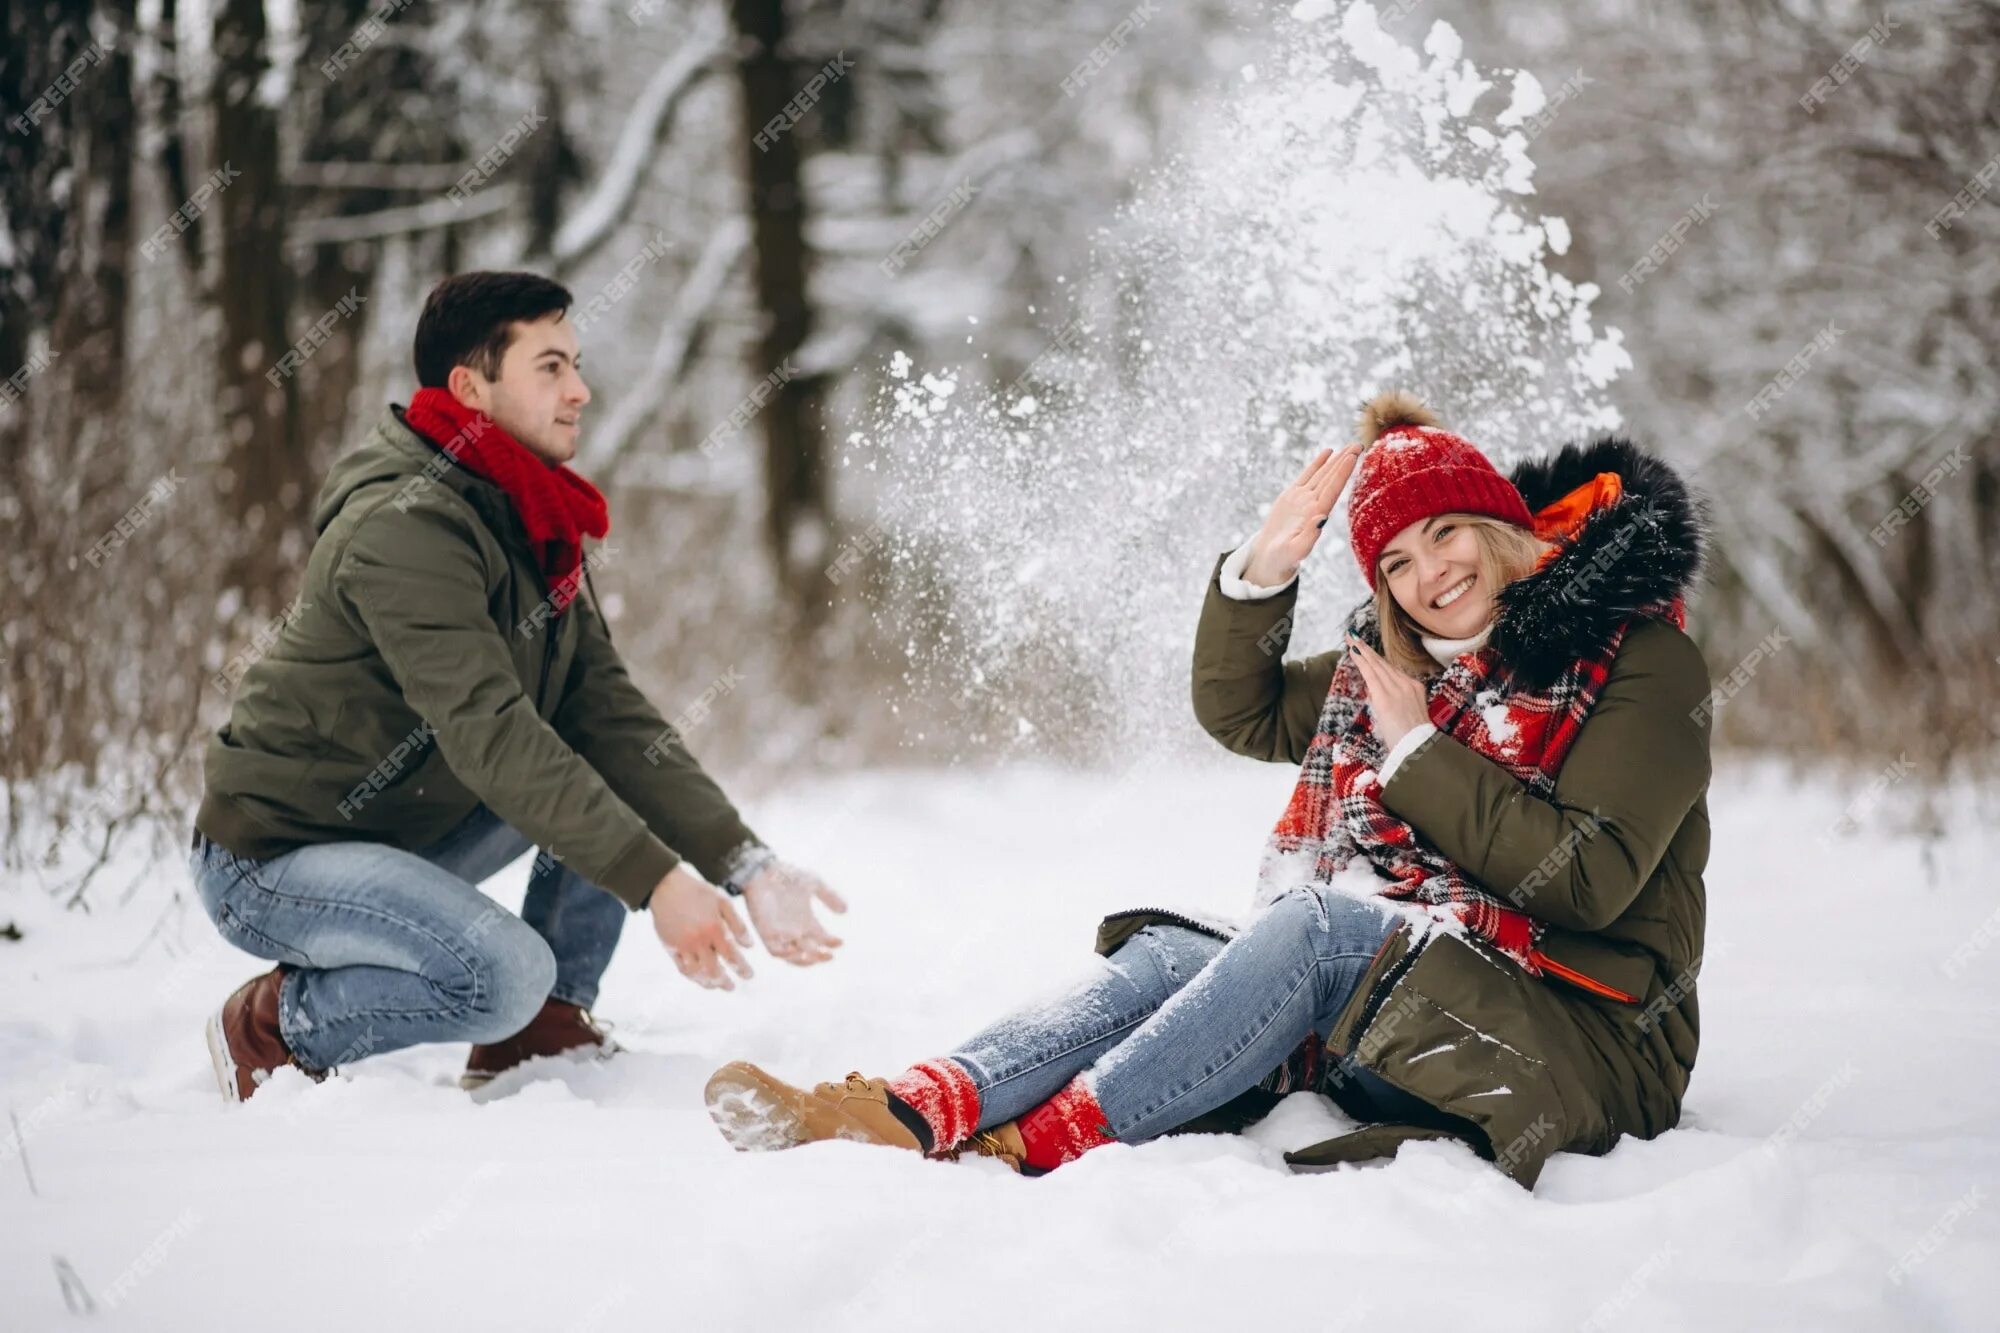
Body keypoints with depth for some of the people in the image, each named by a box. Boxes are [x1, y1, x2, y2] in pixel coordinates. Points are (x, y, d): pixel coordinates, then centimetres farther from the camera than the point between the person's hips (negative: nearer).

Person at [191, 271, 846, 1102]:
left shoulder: (539, 529, 5)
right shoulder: (406, 527, -25)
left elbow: (607, 712, 0)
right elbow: (491, 736, -33)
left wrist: (748, 866, -11)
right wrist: (654, 881, -37)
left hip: (409, 829, 9)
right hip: (270, 855, -9)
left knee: (621, 778, 0)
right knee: (507, 971, -30)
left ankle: (545, 1033, 5)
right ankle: (273, 1030, -7)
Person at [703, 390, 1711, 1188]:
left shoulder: (1639, 662, -6)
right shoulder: (1399, 660, 14)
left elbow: (1589, 884, -17)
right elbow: (1239, 712, 20)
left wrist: (1418, 749, -14)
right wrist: (1264, 568, 3)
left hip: (1576, 1033, -7)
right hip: (1385, 990, 7)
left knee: (1315, 919, -31)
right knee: (1168, 954, -16)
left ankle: (1039, 1145, -40)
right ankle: (913, 1111, -38)